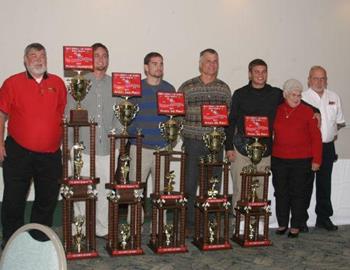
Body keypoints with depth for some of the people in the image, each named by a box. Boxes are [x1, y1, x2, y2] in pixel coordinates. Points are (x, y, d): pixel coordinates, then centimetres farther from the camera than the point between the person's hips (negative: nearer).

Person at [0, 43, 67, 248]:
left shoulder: (58, 83, 7)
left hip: (50, 154, 3)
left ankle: (40, 241, 28)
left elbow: (65, 114, 14)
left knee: (48, 200, 12)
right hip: (18, 153, -2)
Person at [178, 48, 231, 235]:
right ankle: (189, 224, 12)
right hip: (193, 143, -2)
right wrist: (185, 137, -2)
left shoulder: (224, 88, 10)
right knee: (190, 185, 1)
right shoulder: (187, 87, 0)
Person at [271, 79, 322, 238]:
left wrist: (316, 159, -4)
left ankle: (296, 226, 16)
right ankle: (282, 223, 24)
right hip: (279, 160, 2)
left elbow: (316, 137, -1)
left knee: (298, 193, 4)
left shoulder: (307, 111, -1)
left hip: (301, 161, -2)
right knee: (281, 193, 9)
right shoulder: (276, 111, 5)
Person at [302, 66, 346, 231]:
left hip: (327, 147, 5)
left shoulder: (334, 98, 11)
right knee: (305, 185, 0)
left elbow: (340, 121, 20)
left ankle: (324, 218, 24)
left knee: (325, 185, 12)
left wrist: (334, 132, 9)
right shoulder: (302, 98, -6)